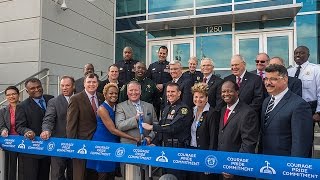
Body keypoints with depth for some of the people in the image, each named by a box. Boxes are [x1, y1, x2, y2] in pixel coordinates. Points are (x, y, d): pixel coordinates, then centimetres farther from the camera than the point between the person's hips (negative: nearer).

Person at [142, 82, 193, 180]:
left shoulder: (184, 109, -12)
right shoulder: (166, 108, 13)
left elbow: (173, 128, -23)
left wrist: (152, 127, -20)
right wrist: (155, 143, 5)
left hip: (178, 148, -7)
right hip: (166, 147, 8)